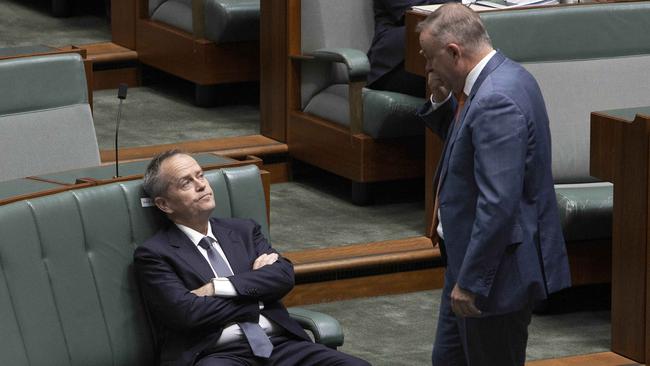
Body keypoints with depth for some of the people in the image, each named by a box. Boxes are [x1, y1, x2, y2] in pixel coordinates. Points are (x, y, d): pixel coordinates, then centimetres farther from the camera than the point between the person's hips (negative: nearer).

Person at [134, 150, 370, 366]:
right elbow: (186, 312, -8)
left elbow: (284, 275, 6)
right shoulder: (153, 254, 7)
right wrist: (256, 294, 3)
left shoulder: (244, 231, 22)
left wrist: (217, 287, -6)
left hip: (279, 344, 4)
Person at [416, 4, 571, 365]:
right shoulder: (502, 77, 6)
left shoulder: (496, 101, -26)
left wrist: (470, 282, -24)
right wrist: (441, 102, 2)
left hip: (499, 268, -10)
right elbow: (466, 143, 21)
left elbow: (497, 204, -29)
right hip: (470, 256, 10)